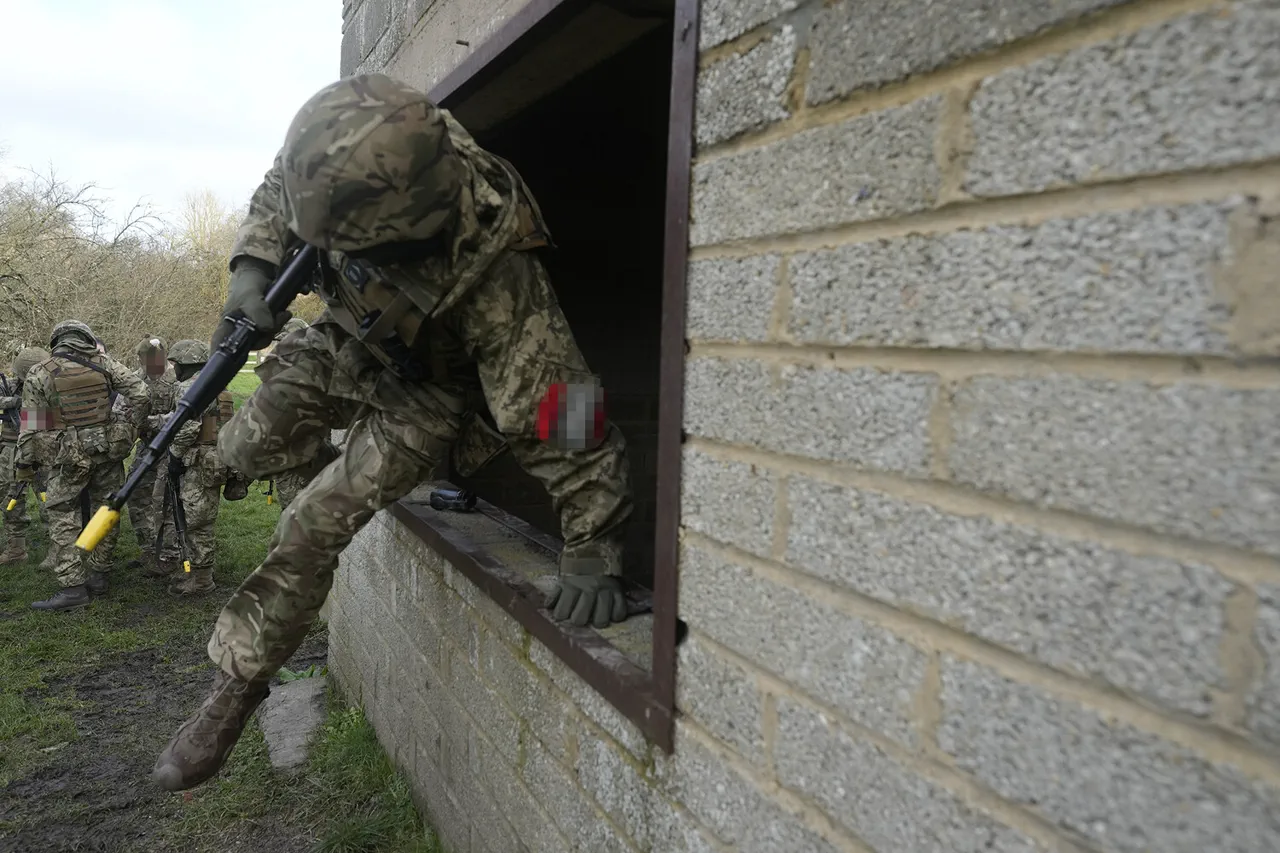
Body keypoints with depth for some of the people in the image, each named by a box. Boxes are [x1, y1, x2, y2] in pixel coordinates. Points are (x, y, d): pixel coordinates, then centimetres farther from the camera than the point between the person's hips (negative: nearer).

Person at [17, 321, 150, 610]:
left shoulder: (39, 374, -1)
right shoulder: (104, 363, 2)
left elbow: (31, 426, -2)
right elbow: (141, 394, -5)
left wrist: (24, 463, 6)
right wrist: (129, 428, 6)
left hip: (68, 456, -2)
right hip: (108, 452, 2)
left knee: (63, 520, 4)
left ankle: (72, 587, -1)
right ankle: (98, 576, 21)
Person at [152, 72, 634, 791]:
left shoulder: (495, 280, -43)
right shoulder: (357, 159, -27)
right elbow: (277, 192, -4)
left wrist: (593, 555, -36)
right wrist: (253, 267, -22)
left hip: (421, 386, -5)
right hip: (346, 342, 6)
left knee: (315, 527, -11)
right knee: (246, 449, 9)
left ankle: (239, 688, 10)